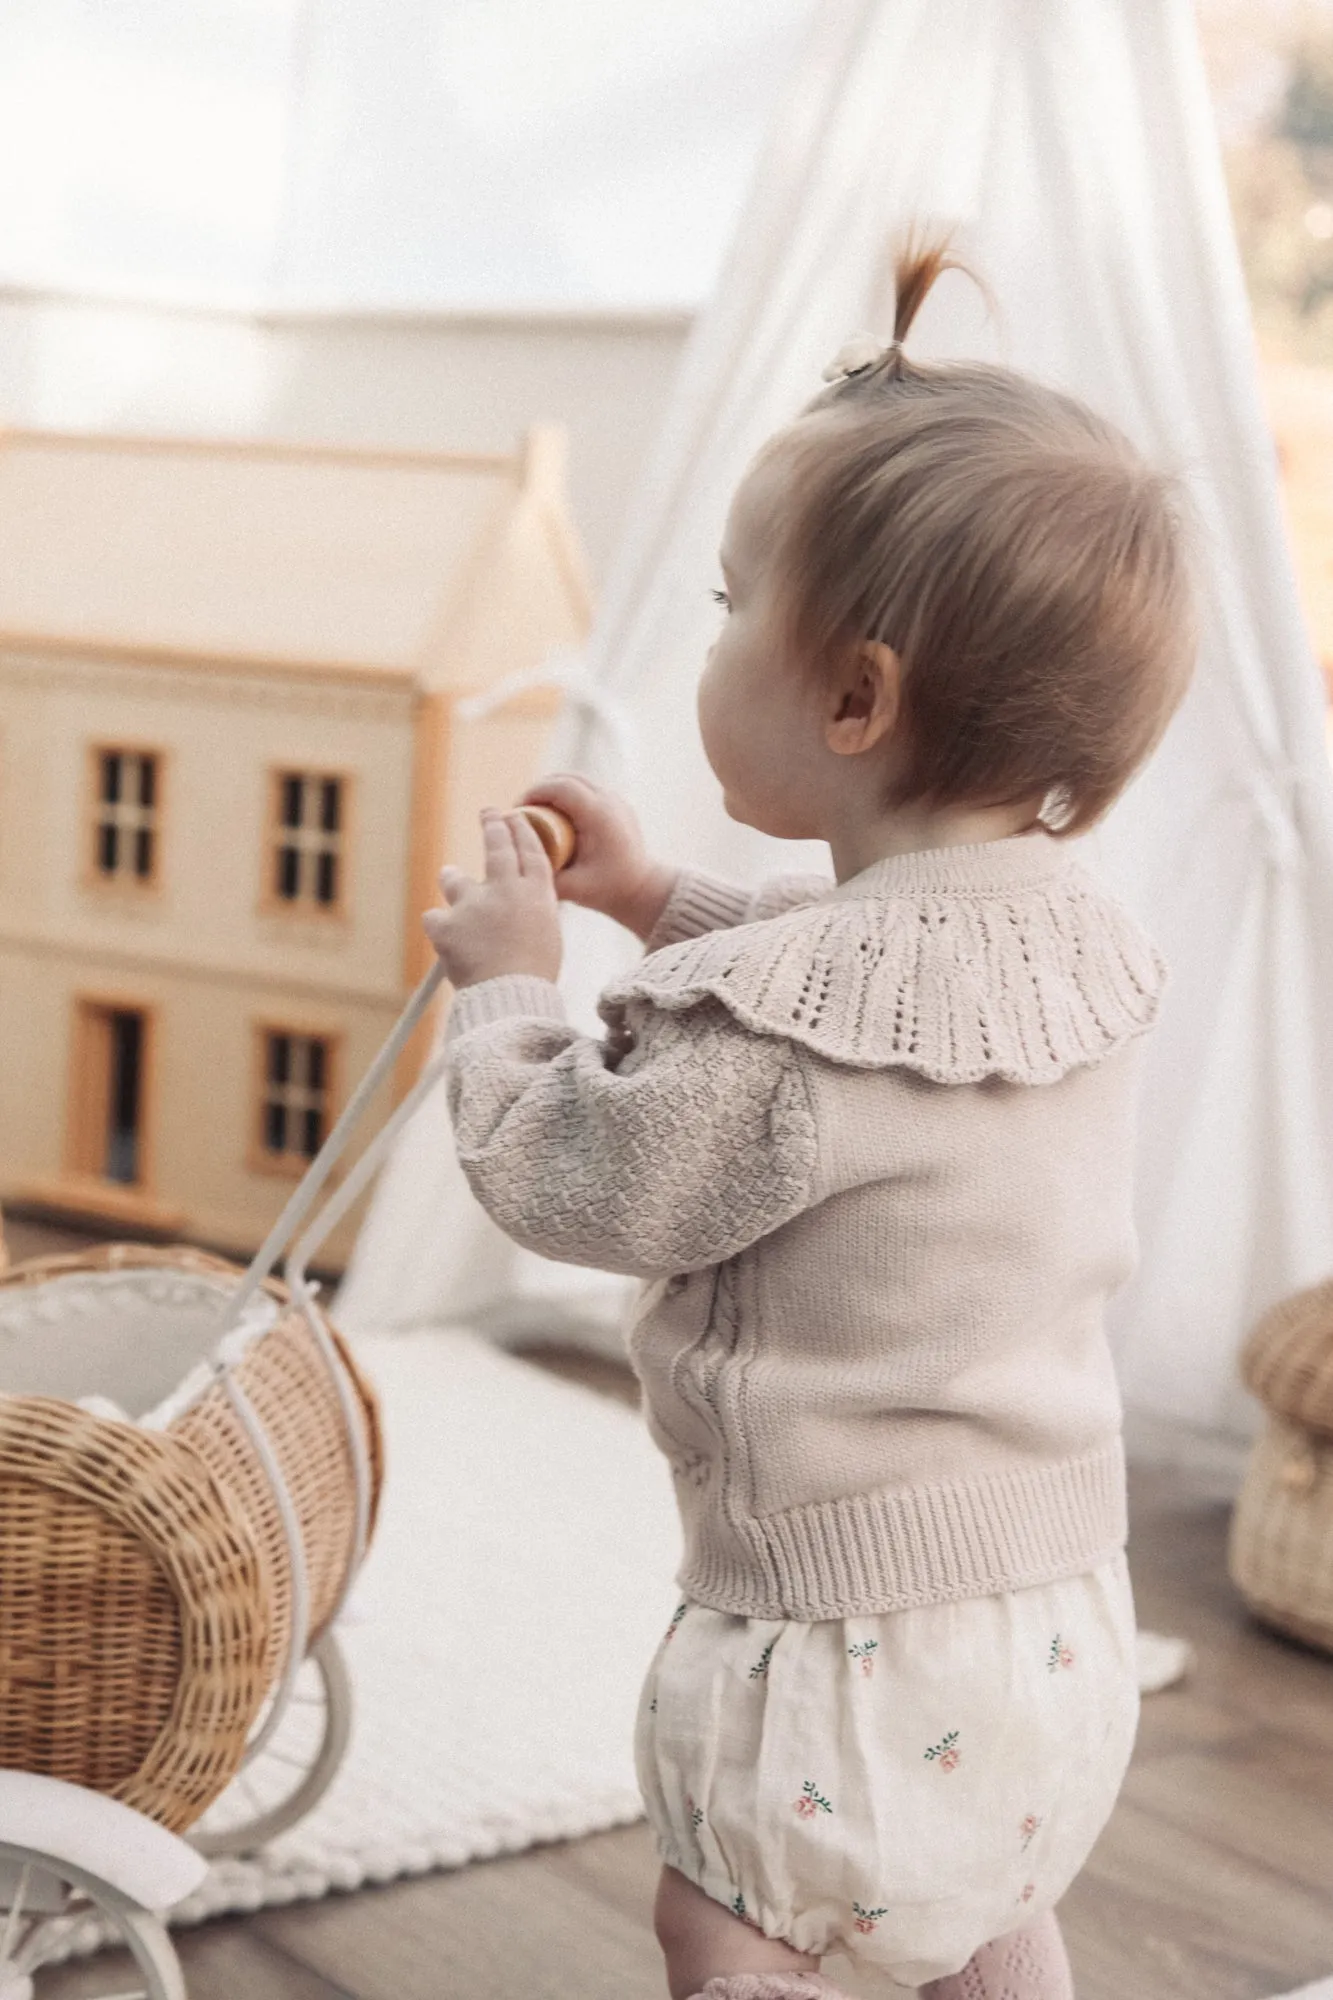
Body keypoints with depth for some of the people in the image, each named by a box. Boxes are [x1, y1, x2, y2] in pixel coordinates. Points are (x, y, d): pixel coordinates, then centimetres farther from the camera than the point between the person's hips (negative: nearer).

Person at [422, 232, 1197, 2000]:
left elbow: (569, 1182, -14)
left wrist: (509, 981, 1)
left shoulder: (780, 1025, -30)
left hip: (854, 1655, -8)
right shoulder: (1078, 940, -3)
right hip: (1065, 1630, 8)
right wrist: (662, 904, 17)